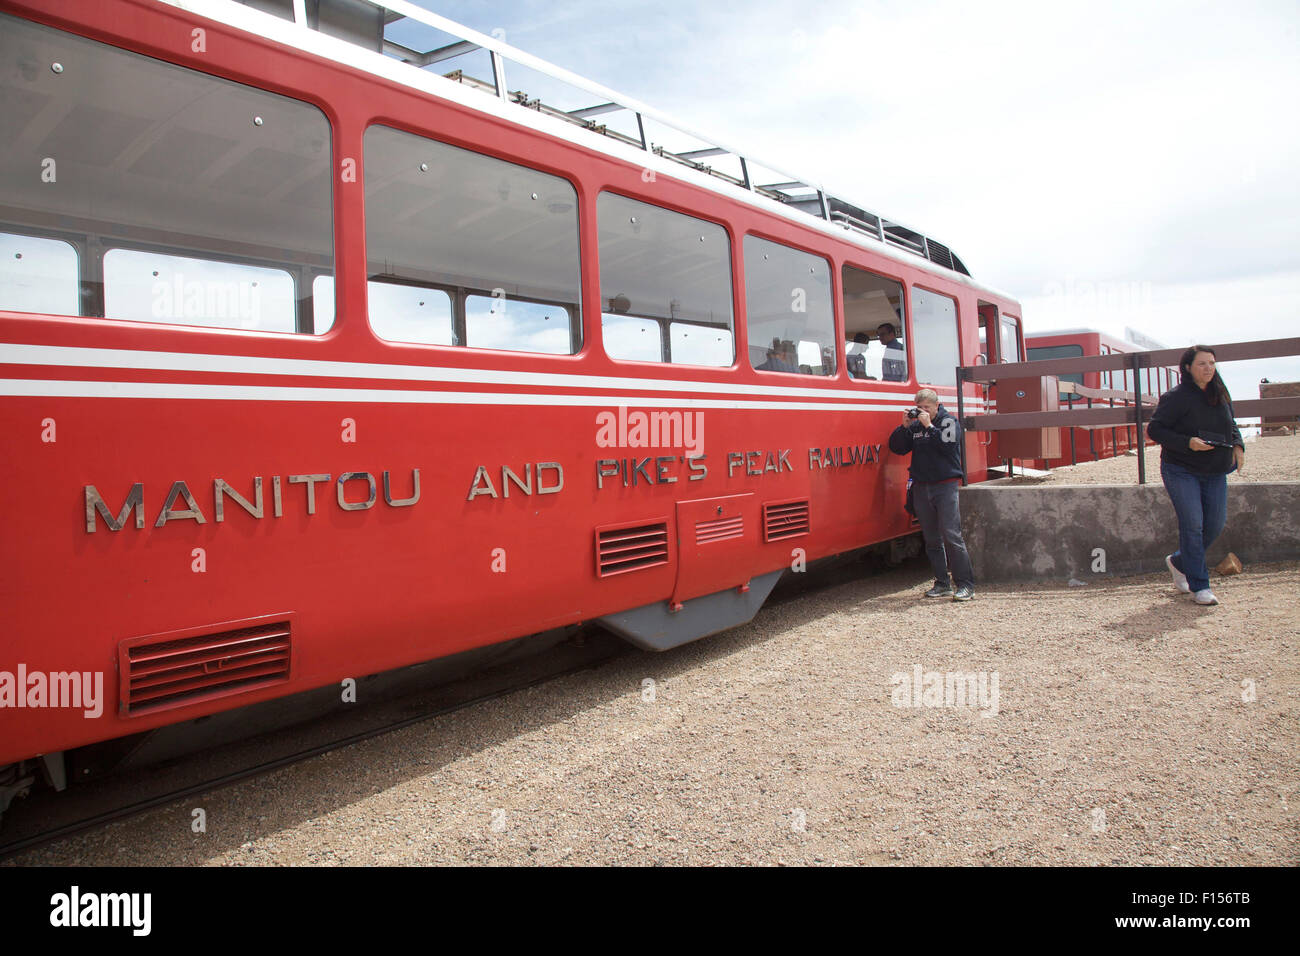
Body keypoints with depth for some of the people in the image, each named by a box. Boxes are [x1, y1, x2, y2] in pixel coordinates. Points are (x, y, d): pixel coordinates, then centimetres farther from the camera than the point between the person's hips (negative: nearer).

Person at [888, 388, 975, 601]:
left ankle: (966, 584, -8)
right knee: (931, 539, 7)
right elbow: (897, 448, 7)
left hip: (945, 485, -5)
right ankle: (942, 584, 15)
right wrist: (904, 426, -4)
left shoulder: (949, 422, 3)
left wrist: (929, 426, -14)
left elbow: (948, 445, -14)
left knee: (951, 535, -12)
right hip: (921, 487, 5)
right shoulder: (915, 425, 13)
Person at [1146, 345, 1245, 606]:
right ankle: (1199, 586, -2)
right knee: (1192, 523, -10)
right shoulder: (1176, 397, -10)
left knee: (1215, 524, 5)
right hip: (1181, 470, -6)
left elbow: (1231, 426, 22)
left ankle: (1179, 562, 30)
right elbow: (1154, 429, -12)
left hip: (1215, 472, 6)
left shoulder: (1221, 395, 9)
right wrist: (1187, 442, -23)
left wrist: (1238, 446, 2)